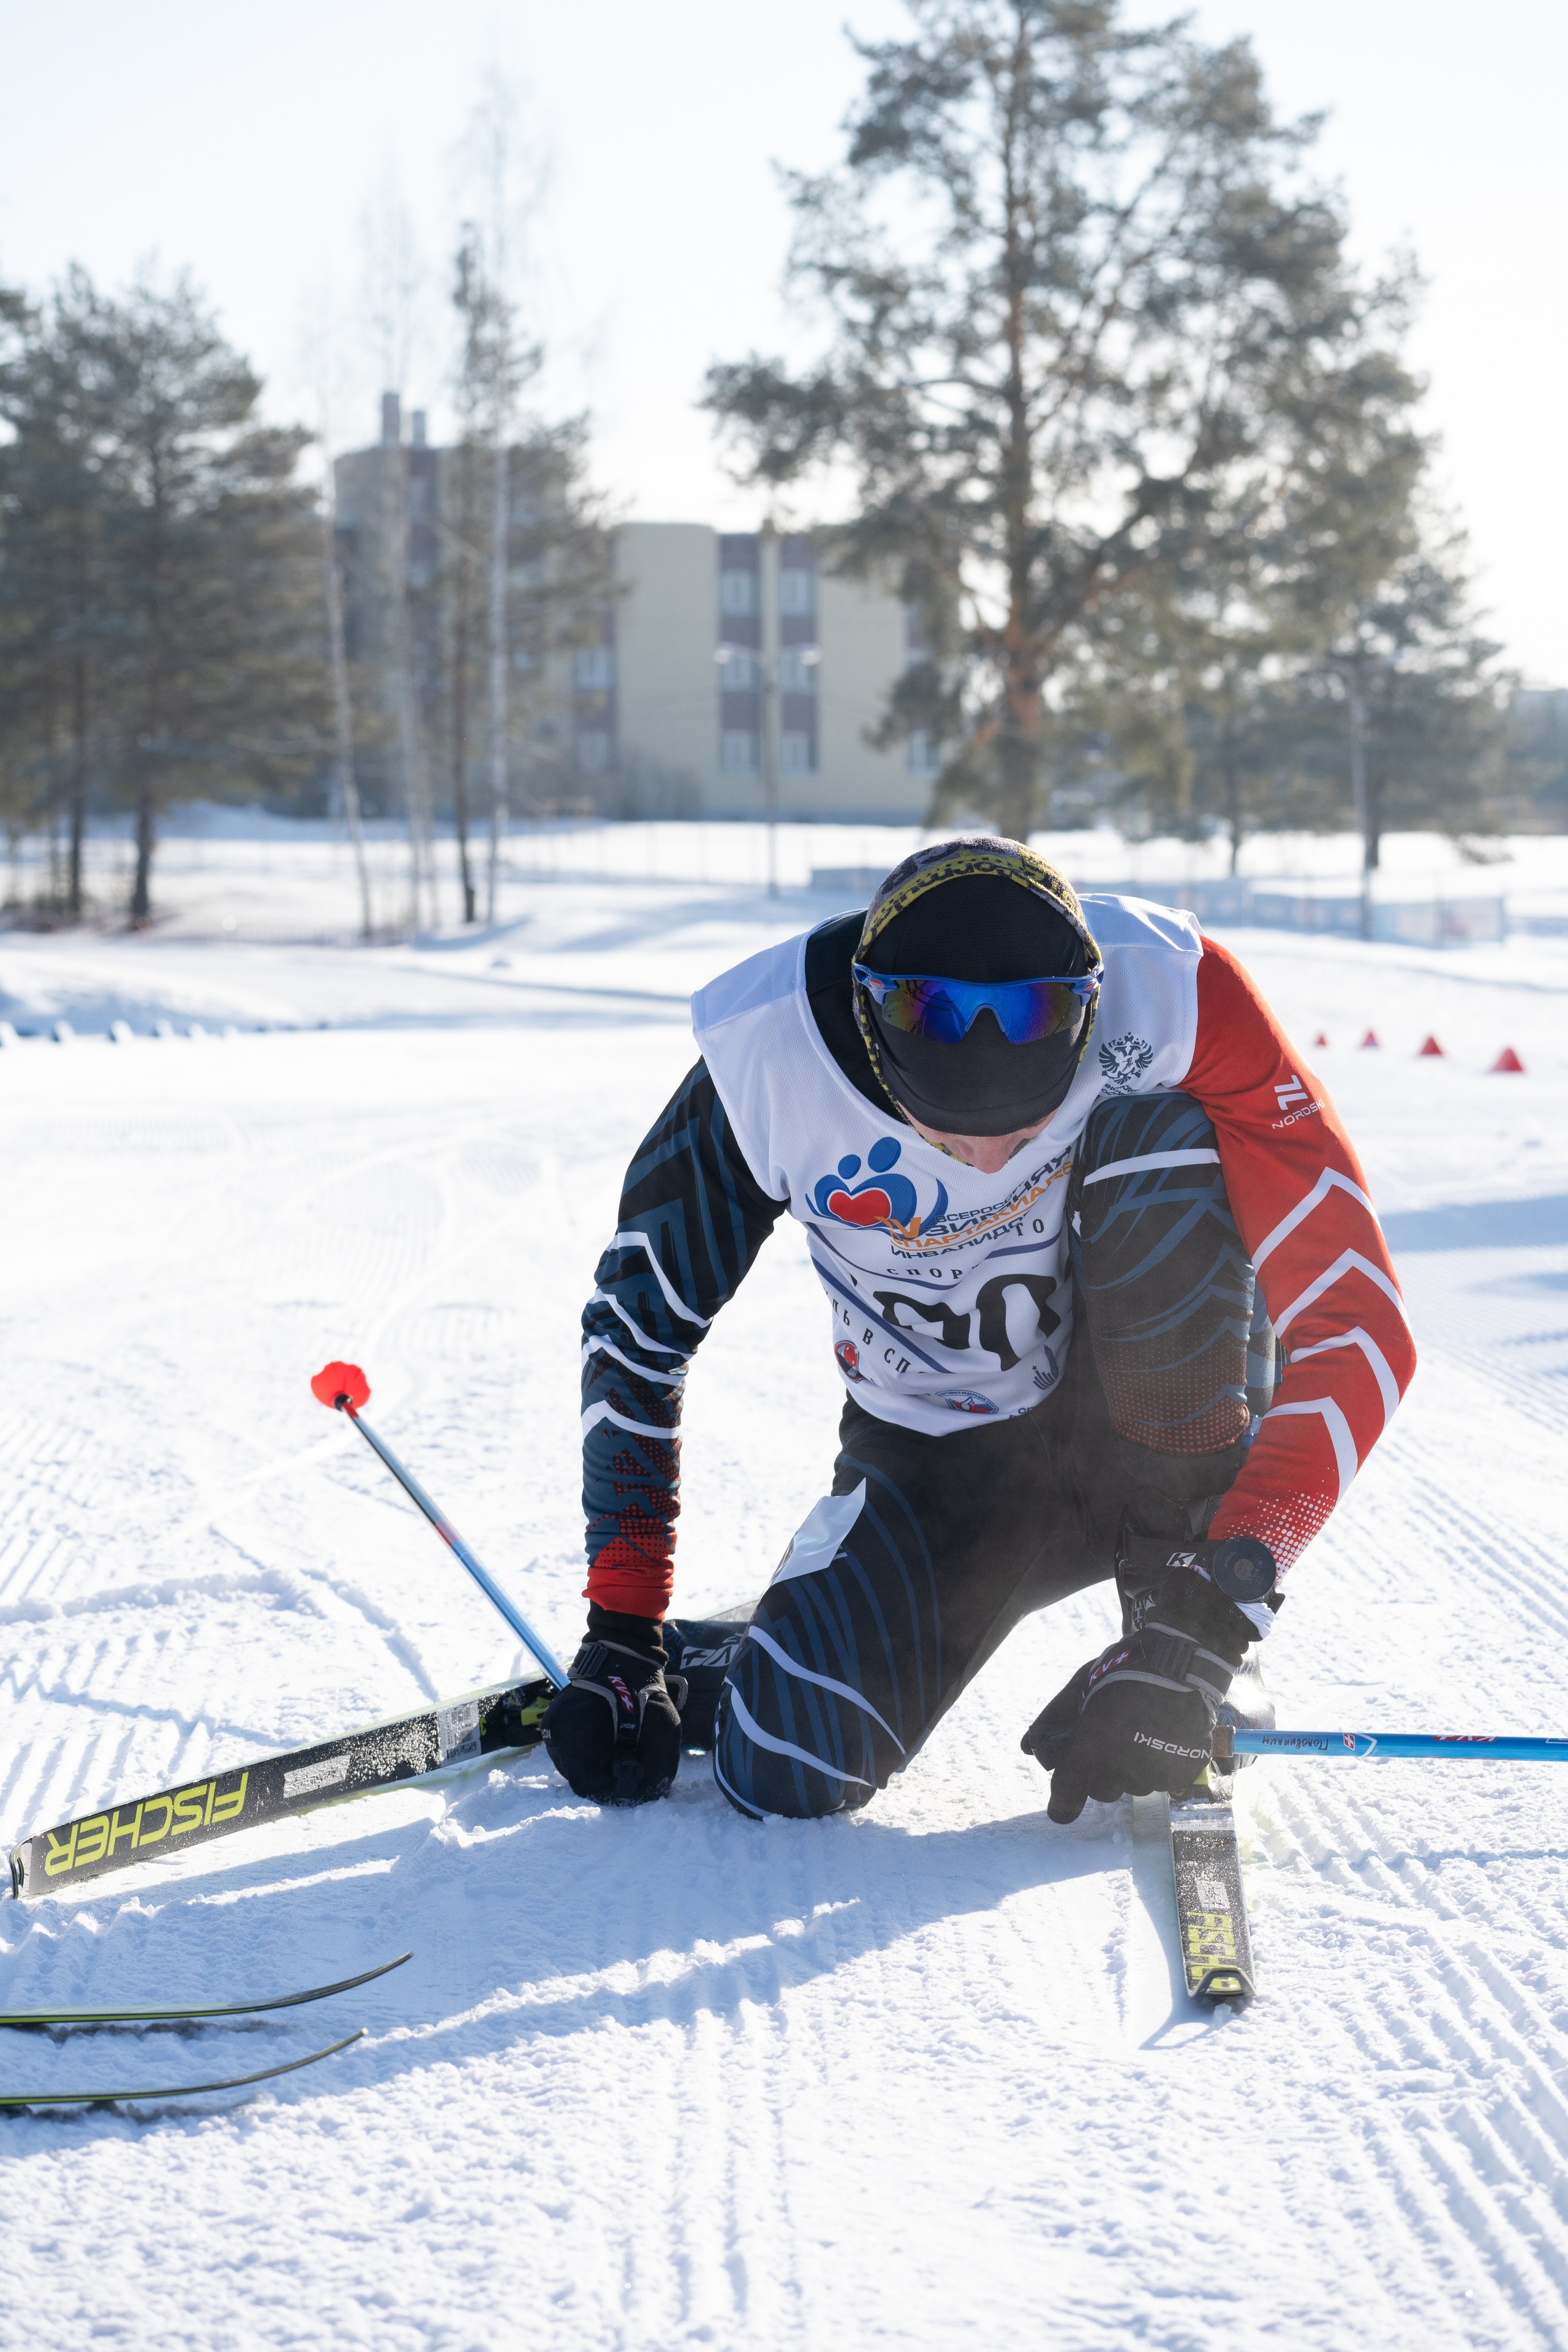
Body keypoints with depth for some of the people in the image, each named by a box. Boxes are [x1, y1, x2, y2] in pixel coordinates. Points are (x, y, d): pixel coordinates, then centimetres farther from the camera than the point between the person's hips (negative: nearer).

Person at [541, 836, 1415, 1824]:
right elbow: (638, 1327, -7)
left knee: (1156, 1150, -30)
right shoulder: (765, 1058, -23)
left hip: (1161, 1433, 0)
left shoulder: (1174, 999, -27)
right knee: (787, 1767, -25)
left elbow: (1356, 1325, -27)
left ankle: (1171, 1598, -17)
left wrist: (1212, 1617, -34)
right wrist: (622, 1634, -8)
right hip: (938, 1466, 0)